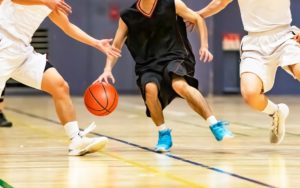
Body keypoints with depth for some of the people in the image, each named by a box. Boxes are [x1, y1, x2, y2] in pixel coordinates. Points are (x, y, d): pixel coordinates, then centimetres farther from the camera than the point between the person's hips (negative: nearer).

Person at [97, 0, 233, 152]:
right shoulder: (128, 17, 3)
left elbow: (198, 20, 9)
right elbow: (116, 45, 11)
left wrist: (204, 46, -1)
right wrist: (108, 70, -3)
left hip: (174, 58, -2)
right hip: (148, 67, 2)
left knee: (180, 85, -35)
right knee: (150, 88, -32)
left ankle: (215, 125, -29)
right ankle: (164, 134, -11)